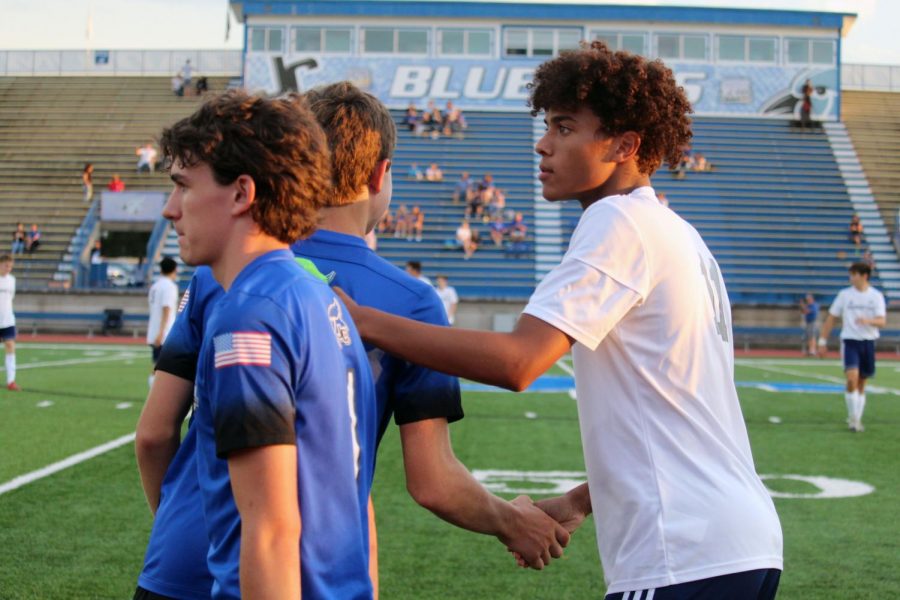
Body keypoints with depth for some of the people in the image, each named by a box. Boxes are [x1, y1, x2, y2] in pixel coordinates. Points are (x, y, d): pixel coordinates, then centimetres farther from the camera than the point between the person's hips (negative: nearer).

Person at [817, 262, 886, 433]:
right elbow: (831, 318, 7)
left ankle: (857, 420, 20)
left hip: (868, 342, 2)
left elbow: (882, 321, -8)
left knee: (861, 384, 9)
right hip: (850, 341, -2)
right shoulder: (845, 294, 2)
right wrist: (823, 341, 4)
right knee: (852, 378, -20)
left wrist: (868, 321, -30)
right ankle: (853, 417, -9)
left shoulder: (876, 296, 2)